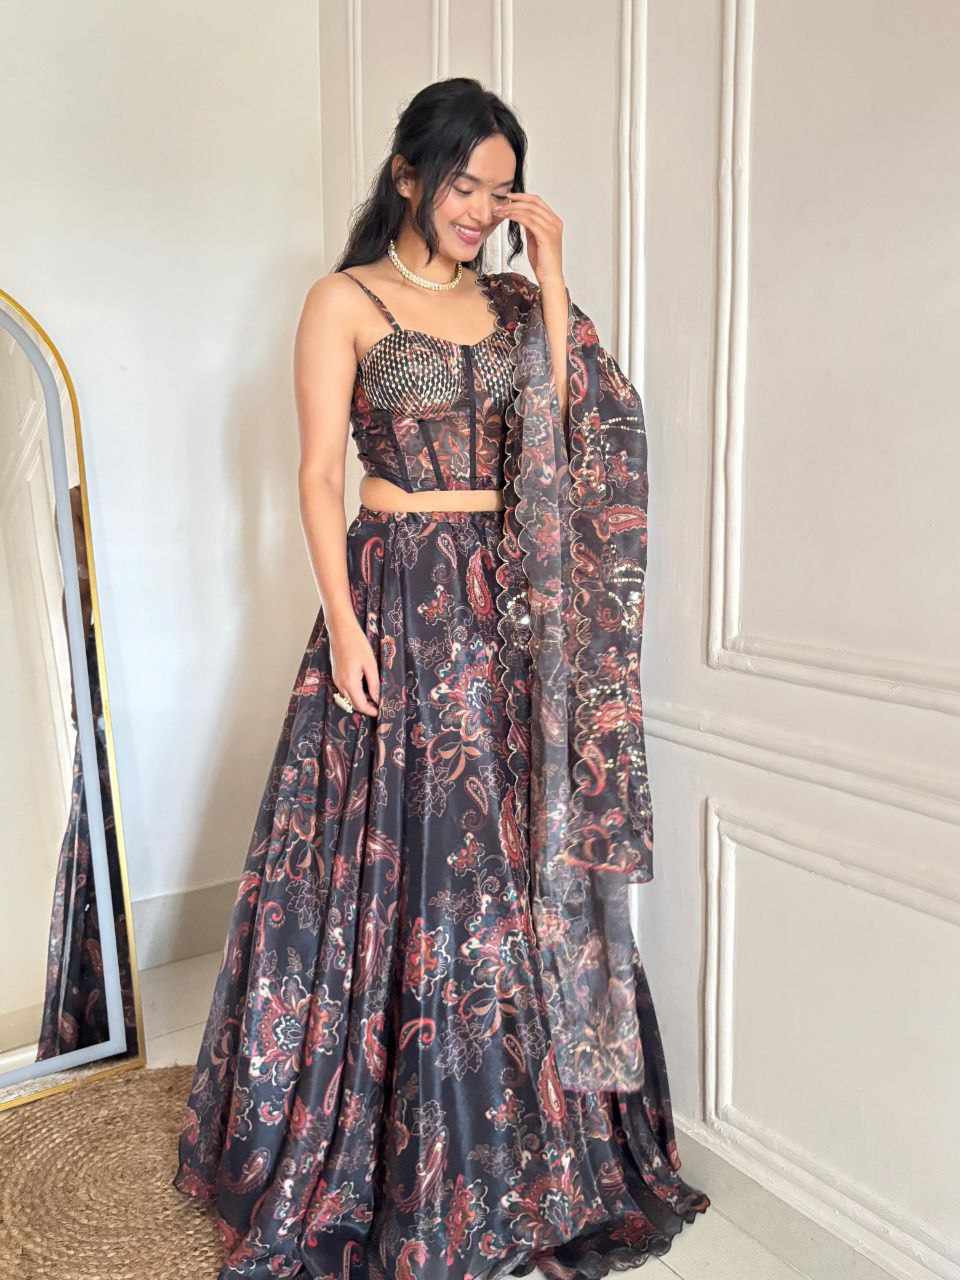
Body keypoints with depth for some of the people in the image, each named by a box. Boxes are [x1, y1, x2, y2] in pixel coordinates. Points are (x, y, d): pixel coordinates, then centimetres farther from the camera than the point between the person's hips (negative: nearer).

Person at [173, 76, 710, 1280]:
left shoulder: (511, 300, 14)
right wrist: (344, 624, -13)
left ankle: (527, 1150, 29)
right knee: (402, 868, 1)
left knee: (522, 863, 9)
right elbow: (319, 476, -5)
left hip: (515, 602, 5)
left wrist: (550, 276, 0)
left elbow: (574, 431, -1)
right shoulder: (345, 300, 1)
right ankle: (390, 1166, 22)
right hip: (402, 598, -4)